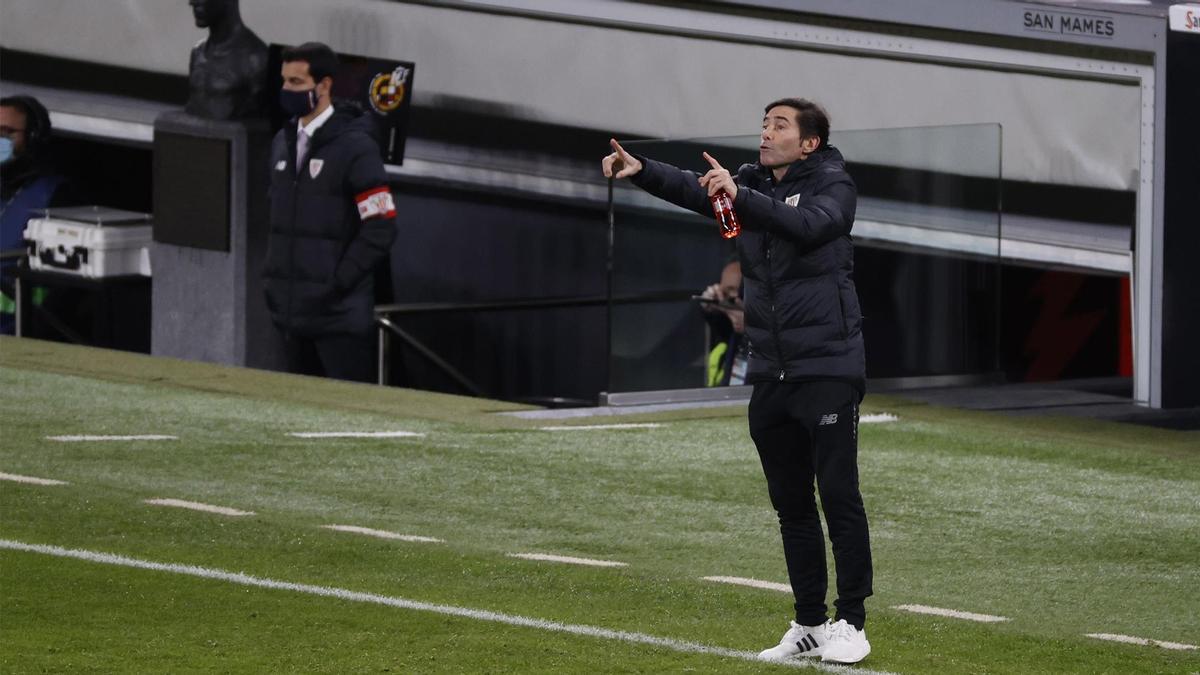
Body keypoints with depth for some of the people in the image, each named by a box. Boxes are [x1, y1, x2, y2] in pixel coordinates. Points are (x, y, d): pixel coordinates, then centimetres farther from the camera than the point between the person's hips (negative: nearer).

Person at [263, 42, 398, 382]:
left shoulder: (354, 147, -10)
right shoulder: (283, 143, 13)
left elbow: (380, 228, -13)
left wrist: (338, 282, -14)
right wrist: (272, 276, 12)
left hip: (339, 314, -8)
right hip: (293, 312, 8)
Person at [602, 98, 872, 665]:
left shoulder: (833, 187, -6)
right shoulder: (751, 183, 11)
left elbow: (807, 224, -26)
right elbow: (692, 189, -4)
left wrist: (739, 197, -39)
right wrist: (641, 171, -22)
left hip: (827, 368, -6)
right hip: (770, 373, 6)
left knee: (838, 495, -6)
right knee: (791, 504, 9)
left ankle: (850, 624, 0)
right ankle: (808, 625, 16)